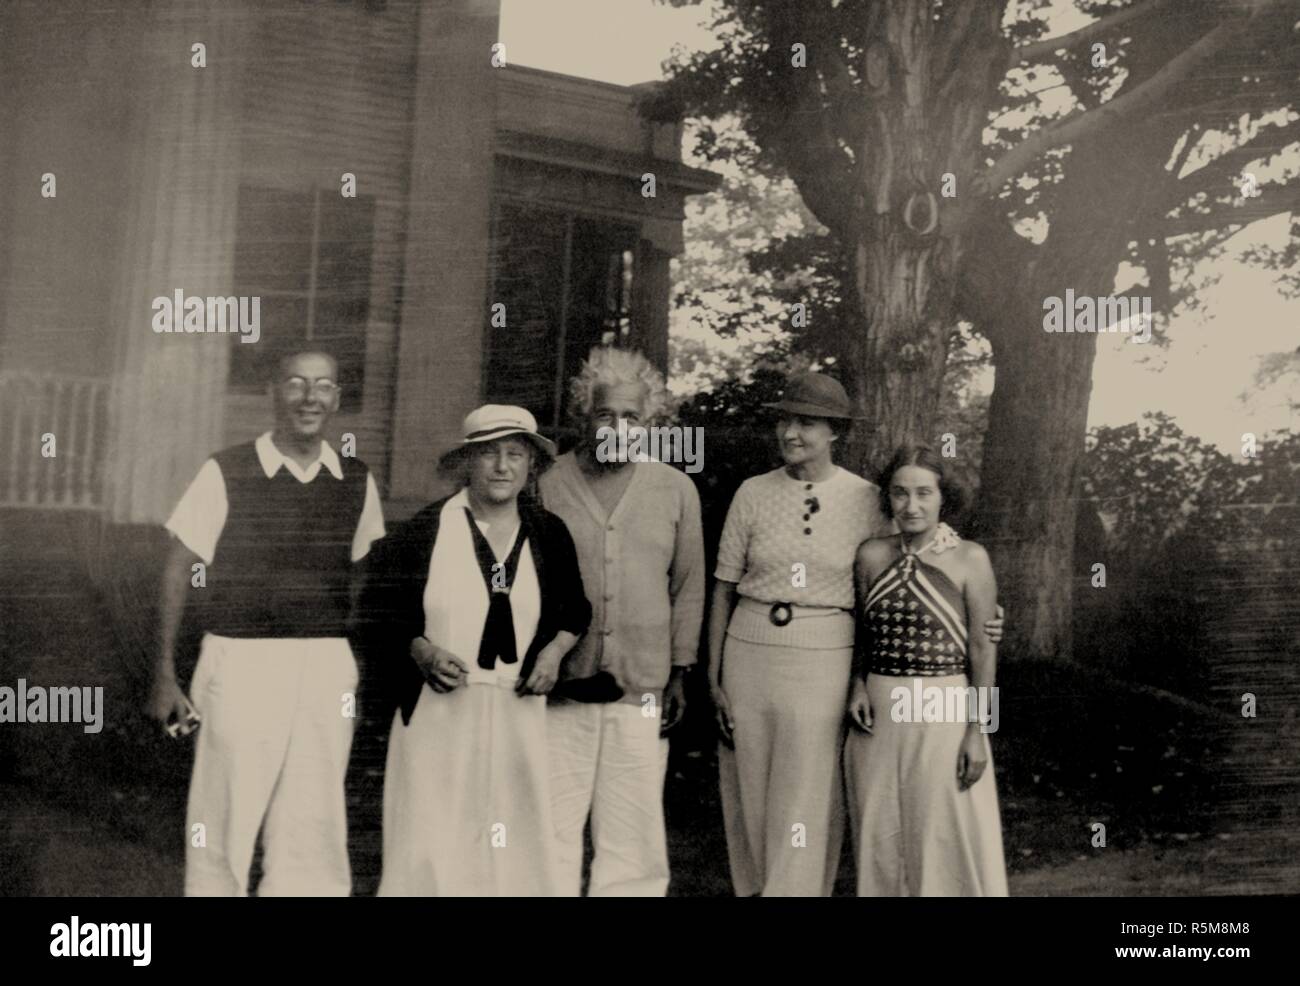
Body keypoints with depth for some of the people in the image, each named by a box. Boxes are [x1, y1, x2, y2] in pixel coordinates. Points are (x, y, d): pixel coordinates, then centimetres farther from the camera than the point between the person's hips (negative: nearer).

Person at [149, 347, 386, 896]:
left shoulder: (357, 483, 7)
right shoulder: (227, 474, -2)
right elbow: (179, 572, 1)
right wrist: (165, 677, -2)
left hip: (329, 669, 3)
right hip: (242, 665, -2)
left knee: (313, 834, 7)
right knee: (223, 830, 4)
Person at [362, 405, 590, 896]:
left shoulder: (549, 534, 6)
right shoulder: (425, 530, -3)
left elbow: (574, 610, 19)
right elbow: (378, 608, 3)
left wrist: (554, 652, 1)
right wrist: (421, 651, -12)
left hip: (518, 710, 3)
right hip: (438, 709, -3)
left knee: (518, 841, 6)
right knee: (433, 843, -2)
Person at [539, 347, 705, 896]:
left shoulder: (676, 490, 6)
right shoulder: (547, 485, 2)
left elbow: (688, 587, 10)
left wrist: (679, 674, 7)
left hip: (643, 688, 1)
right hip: (560, 686, -1)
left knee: (633, 836, 5)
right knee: (552, 830, 4)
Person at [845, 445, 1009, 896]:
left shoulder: (970, 559, -6)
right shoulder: (872, 555, 3)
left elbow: (983, 648, -5)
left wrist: (978, 732, -8)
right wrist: (858, 687, -1)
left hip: (944, 714, -3)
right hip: (879, 715, 3)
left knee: (947, 839, 3)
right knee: (881, 838, 11)